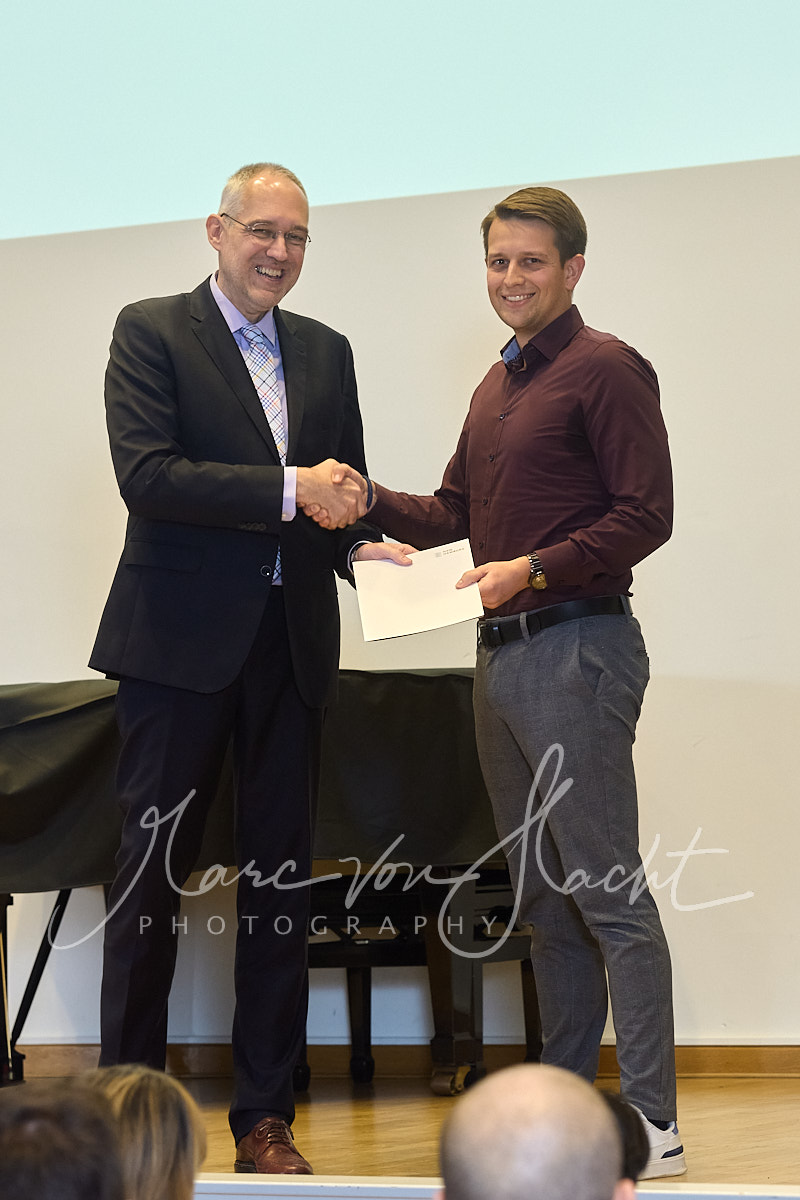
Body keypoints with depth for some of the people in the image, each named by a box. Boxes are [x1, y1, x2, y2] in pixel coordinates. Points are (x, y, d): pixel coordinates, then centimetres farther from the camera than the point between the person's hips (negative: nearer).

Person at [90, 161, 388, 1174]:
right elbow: (146, 475, -13)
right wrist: (289, 491, -18)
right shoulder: (151, 332, -1)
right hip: (181, 636, -5)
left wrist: (354, 531, -3)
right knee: (151, 871, 0)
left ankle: (265, 1117, 12)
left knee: (280, 879, 6)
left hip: (291, 641, 5)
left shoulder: (326, 352, 16)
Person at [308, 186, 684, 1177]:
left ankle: (651, 1122, -6)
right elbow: (456, 512, 22)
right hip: (503, 652, 9)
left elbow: (646, 515, -13)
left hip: (576, 648, -9)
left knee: (606, 890, -9)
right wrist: (366, 503, 5)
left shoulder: (604, 369, -7)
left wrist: (533, 569, -21)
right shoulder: (498, 385, 19)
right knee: (540, 892, 11)